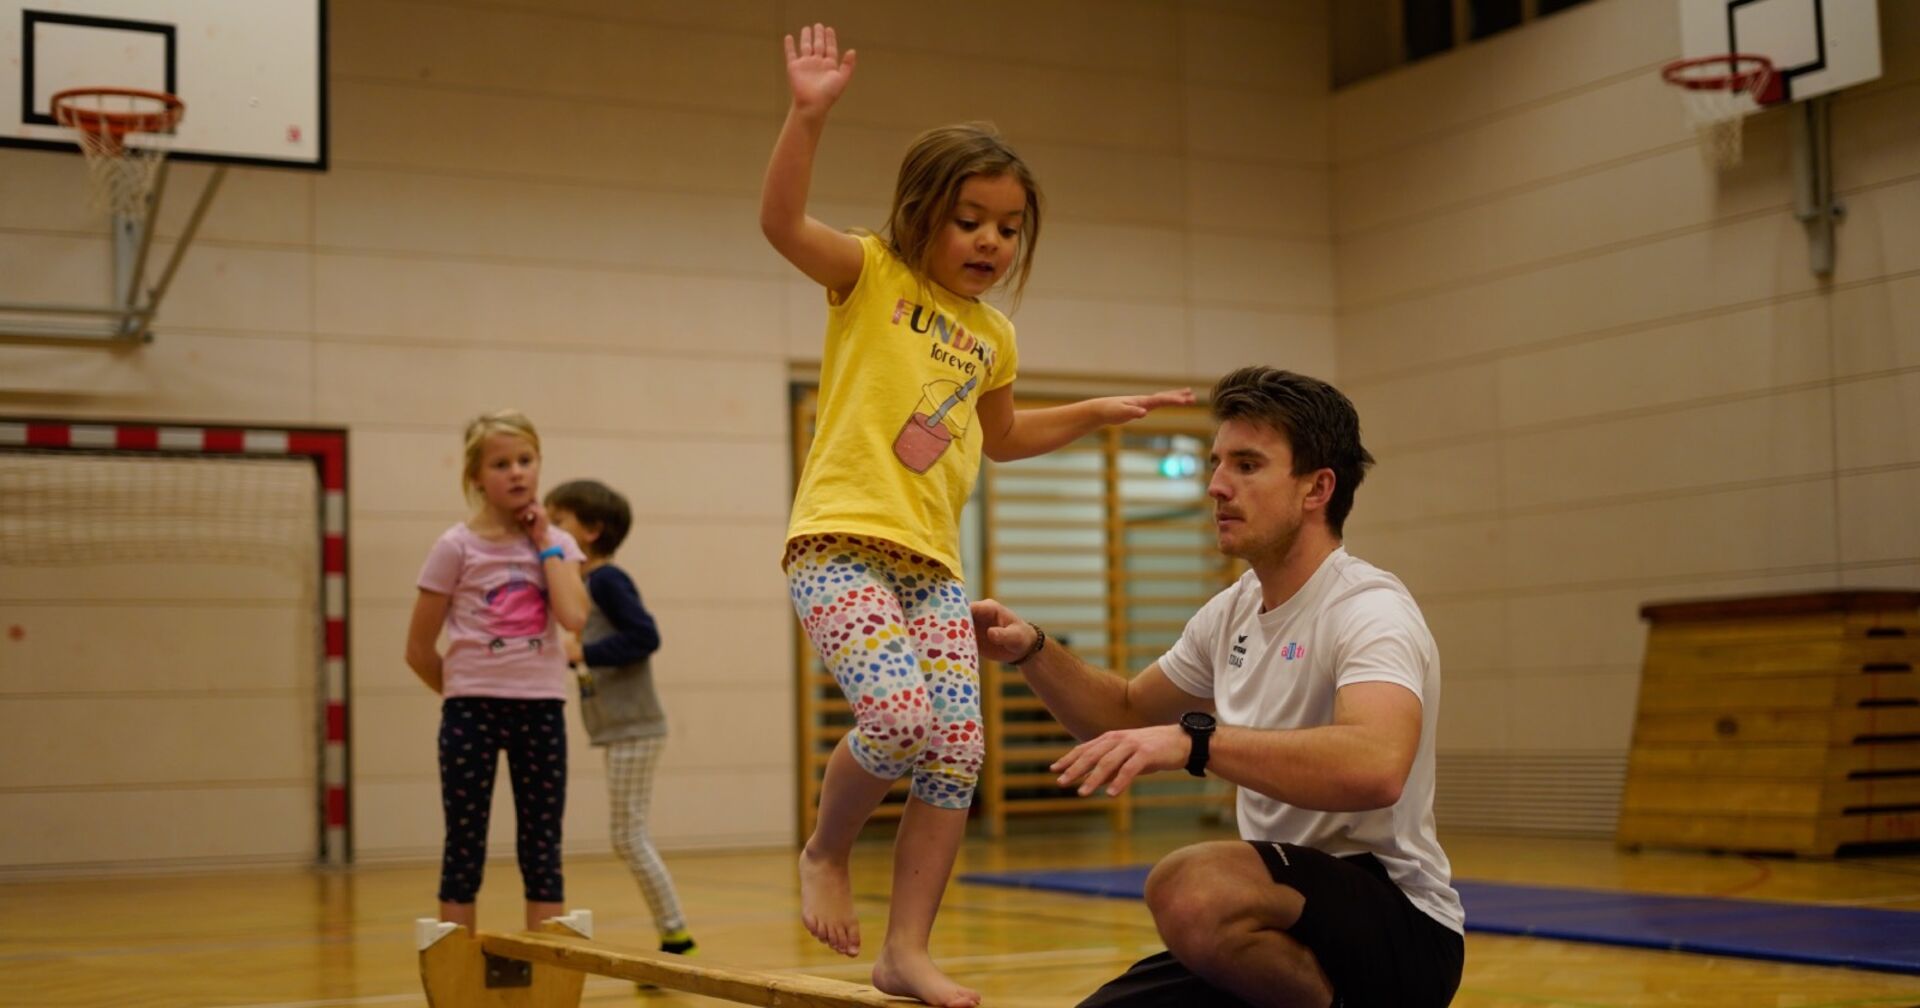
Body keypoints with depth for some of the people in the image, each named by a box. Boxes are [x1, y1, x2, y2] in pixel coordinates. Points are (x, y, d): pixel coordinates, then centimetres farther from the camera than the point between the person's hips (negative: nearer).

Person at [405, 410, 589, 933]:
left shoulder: (556, 544, 4)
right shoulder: (456, 547, -5)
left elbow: (574, 616, -16)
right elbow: (419, 649, 0)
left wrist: (545, 542, -9)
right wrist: (463, 694, 7)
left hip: (540, 708, 3)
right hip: (471, 711, -2)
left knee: (542, 846, 7)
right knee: (465, 845, 2)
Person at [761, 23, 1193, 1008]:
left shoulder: (991, 336, 19)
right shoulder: (872, 277, 2)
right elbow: (781, 222, -17)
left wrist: (1094, 413, 29)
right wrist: (807, 115, -31)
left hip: (933, 563, 6)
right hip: (841, 540, -6)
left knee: (956, 754, -2)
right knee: (897, 714, -25)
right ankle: (826, 852, 4)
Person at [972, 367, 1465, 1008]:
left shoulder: (1368, 609, -15)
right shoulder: (1234, 612, 10)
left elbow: (1377, 769, -36)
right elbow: (1126, 714, 25)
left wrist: (1195, 739, -42)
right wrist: (1030, 650, 7)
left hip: (1401, 929, -8)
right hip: (1280, 919, 8)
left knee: (1191, 887, -35)